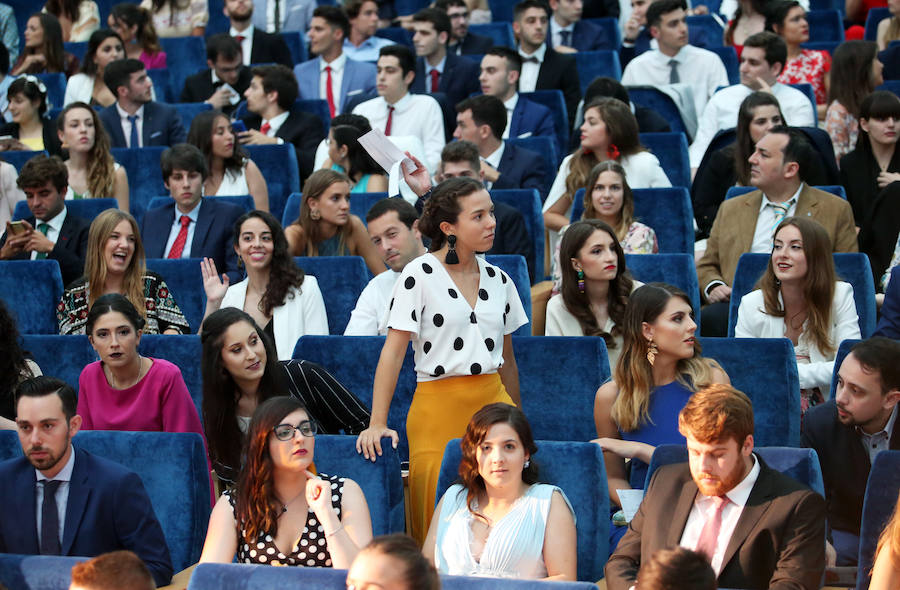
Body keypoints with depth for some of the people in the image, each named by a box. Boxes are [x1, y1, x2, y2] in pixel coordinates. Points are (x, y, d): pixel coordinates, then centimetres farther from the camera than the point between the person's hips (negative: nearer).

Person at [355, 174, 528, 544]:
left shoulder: (499, 280, 11)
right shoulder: (419, 274, -4)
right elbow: (393, 350, -8)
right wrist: (377, 423, -16)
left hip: (493, 401, 4)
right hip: (439, 406, -4)